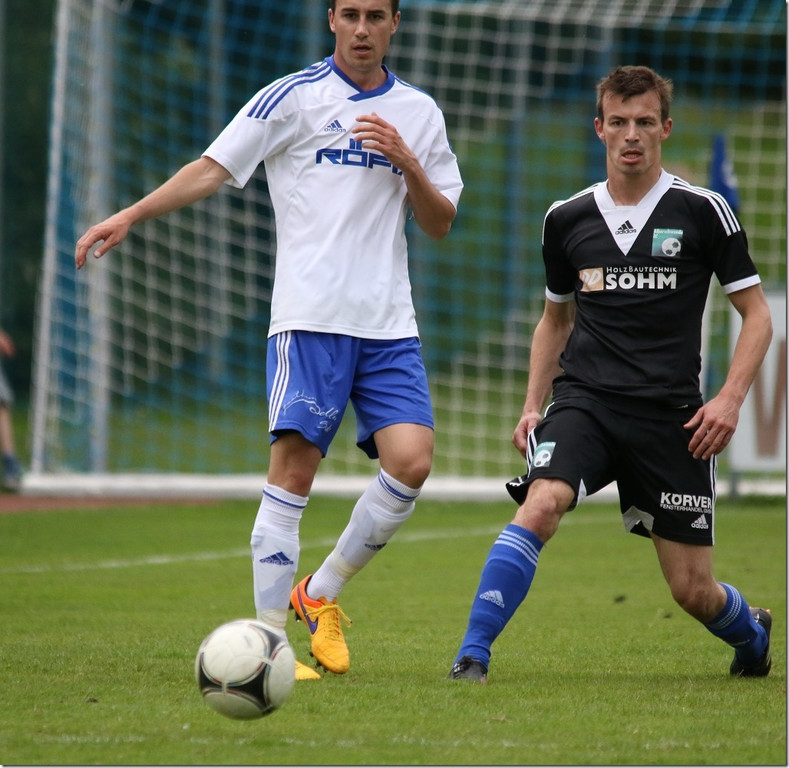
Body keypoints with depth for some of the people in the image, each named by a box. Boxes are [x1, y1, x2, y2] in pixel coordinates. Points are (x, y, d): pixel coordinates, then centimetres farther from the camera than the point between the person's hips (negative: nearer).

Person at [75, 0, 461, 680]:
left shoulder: (419, 112, 14)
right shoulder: (294, 97, 2)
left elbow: (440, 223, 15)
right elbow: (215, 167, -3)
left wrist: (407, 162, -4)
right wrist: (130, 215, -14)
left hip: (388, 325, 4)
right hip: (310, 317, -4)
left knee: (412, 462, -10)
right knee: (293, 470, -10)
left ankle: (321, 595, 10)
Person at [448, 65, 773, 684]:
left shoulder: (701, 211, 0)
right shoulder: (567, 219, 8)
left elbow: (757, 314, 4)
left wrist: (730, 399, -10)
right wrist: (533, 405, 12)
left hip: (670, 413, -1)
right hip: (585, 400, 2)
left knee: (694, 591, 2)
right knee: (542, 501, -30)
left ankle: (752, 633, 38)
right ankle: (473, 654, -29)